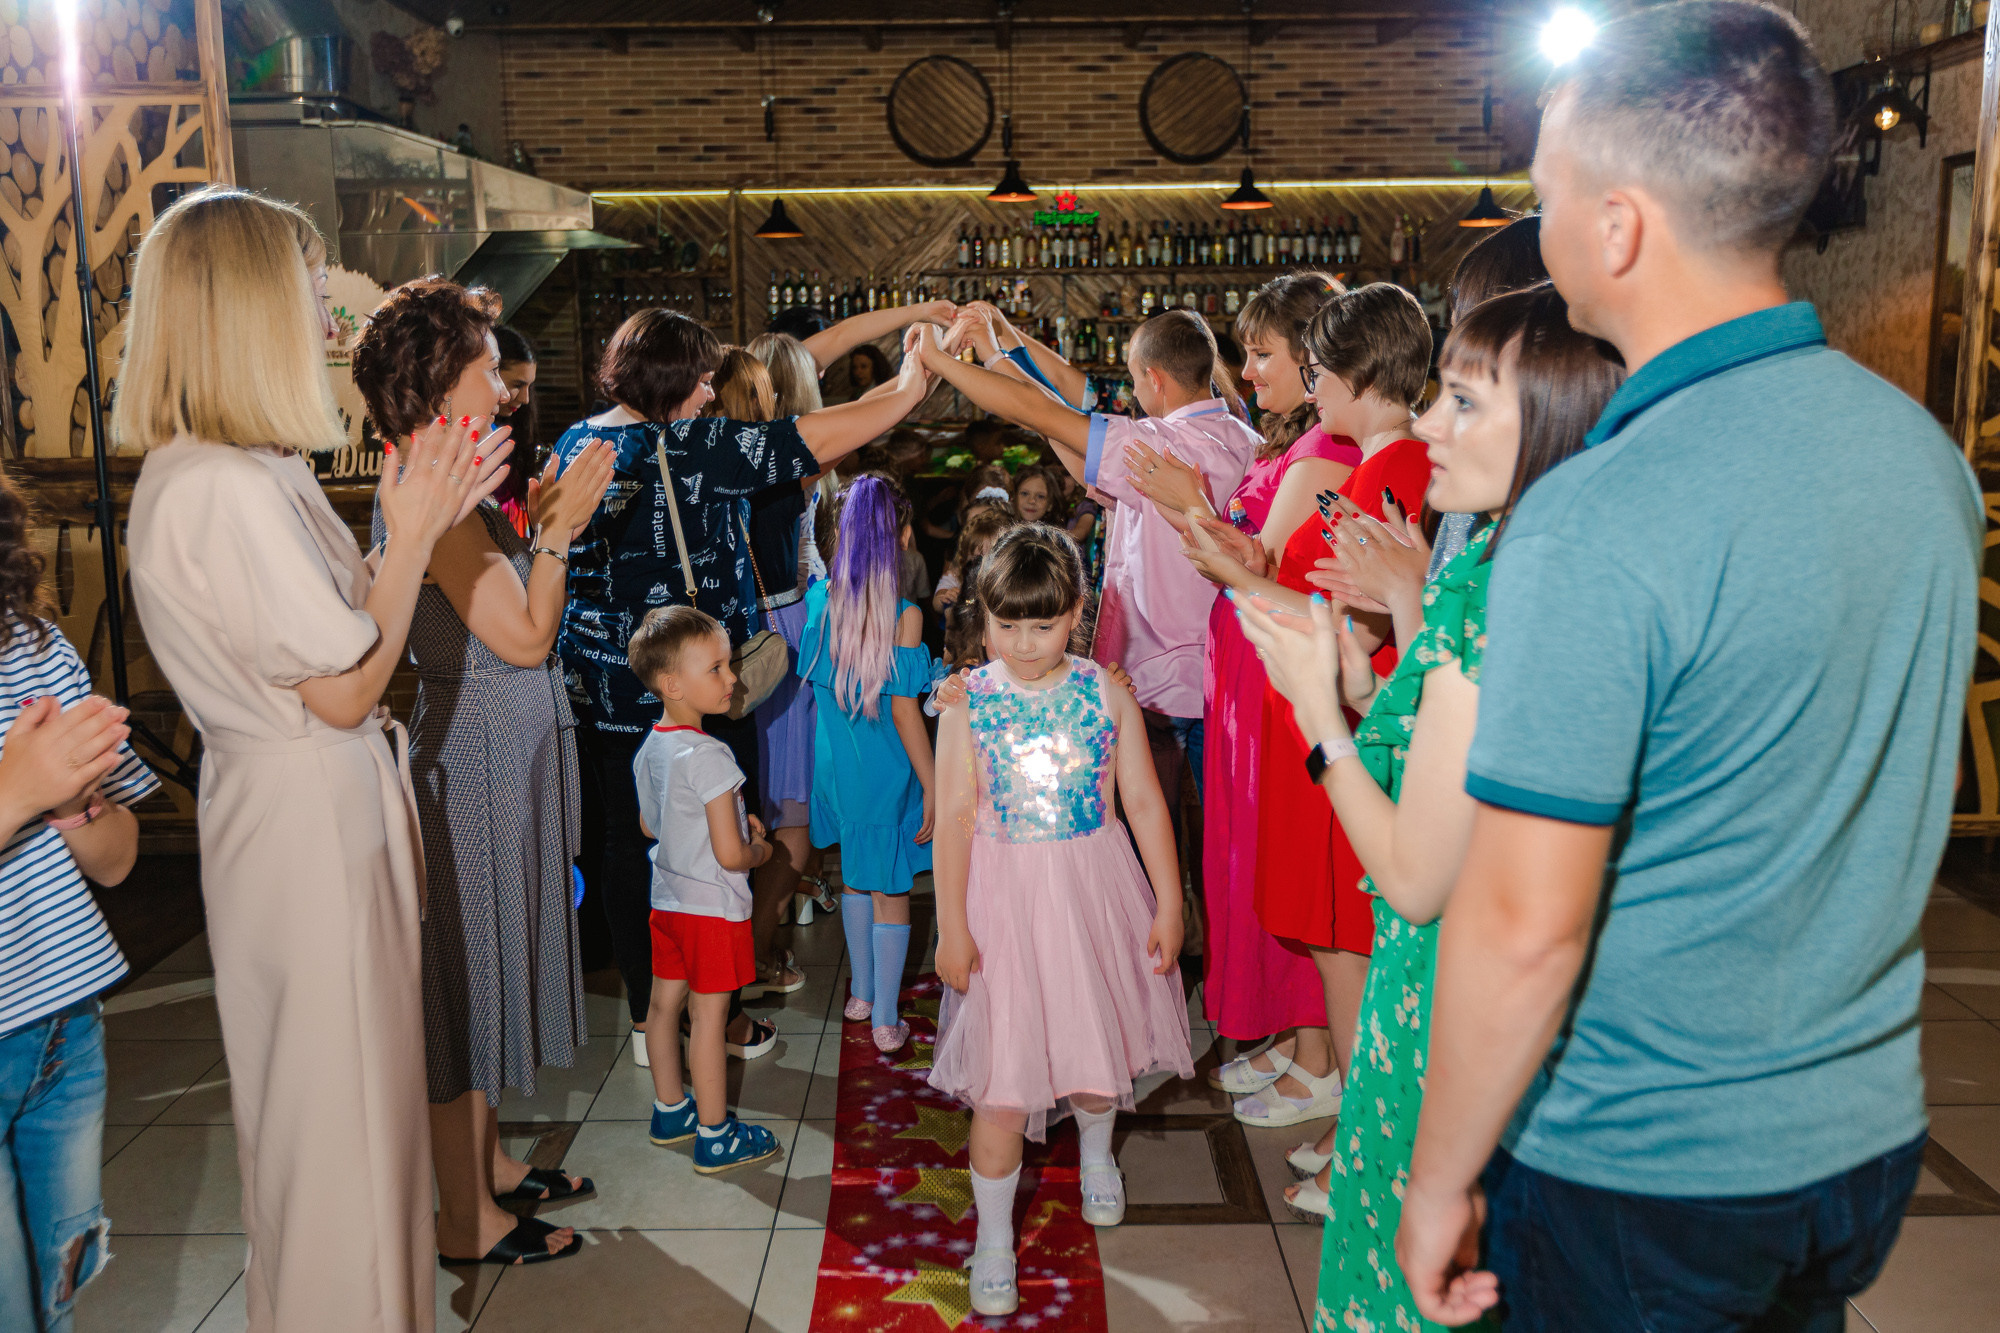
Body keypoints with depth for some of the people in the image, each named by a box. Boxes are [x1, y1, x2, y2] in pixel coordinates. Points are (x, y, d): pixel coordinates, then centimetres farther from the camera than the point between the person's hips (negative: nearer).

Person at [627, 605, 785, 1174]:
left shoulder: (648, 749, 2)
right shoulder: (708, 757, -26)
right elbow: (730, 855, -25)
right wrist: (760, 850, -2)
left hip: (667, 897, 9)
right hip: (713, 902, -9)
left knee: (665, 1002, 18)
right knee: (708, 1015, 1)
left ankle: (669, 1111, 34)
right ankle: (715, 1137, 12)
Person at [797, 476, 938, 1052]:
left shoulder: (819, 598, -6)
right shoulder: (903, 614, -20)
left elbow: (814, 684, 5)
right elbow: (904, 711, -18)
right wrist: (931, 788, -10)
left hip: (835, 761, 5)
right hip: (886, 770, -5)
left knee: (854, 878, 23)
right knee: (890, 892, 7)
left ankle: (860, 994, 37)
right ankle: (884, 1022, 17)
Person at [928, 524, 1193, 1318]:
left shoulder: (1105, 693, -4)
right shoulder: (968, 703, -7)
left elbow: (1144, 803, 0)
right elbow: (954, 816, -7)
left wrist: (1169, 903, 0)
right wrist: (951, 925, -8)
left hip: (1092, 895, 2)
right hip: (1003, 901, -2)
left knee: (1096, 1043, 18)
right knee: (1000, 1078, 1)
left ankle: (1095, 1154, 51)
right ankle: (993, 1236, 20)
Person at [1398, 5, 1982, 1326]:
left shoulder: (1596, 523, -27)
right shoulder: (1927, 452, -2)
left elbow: (1523, 927, -25)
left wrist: (1438, 1183, -11)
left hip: (1636, 1175, -7)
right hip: (1871, 1133, 7)